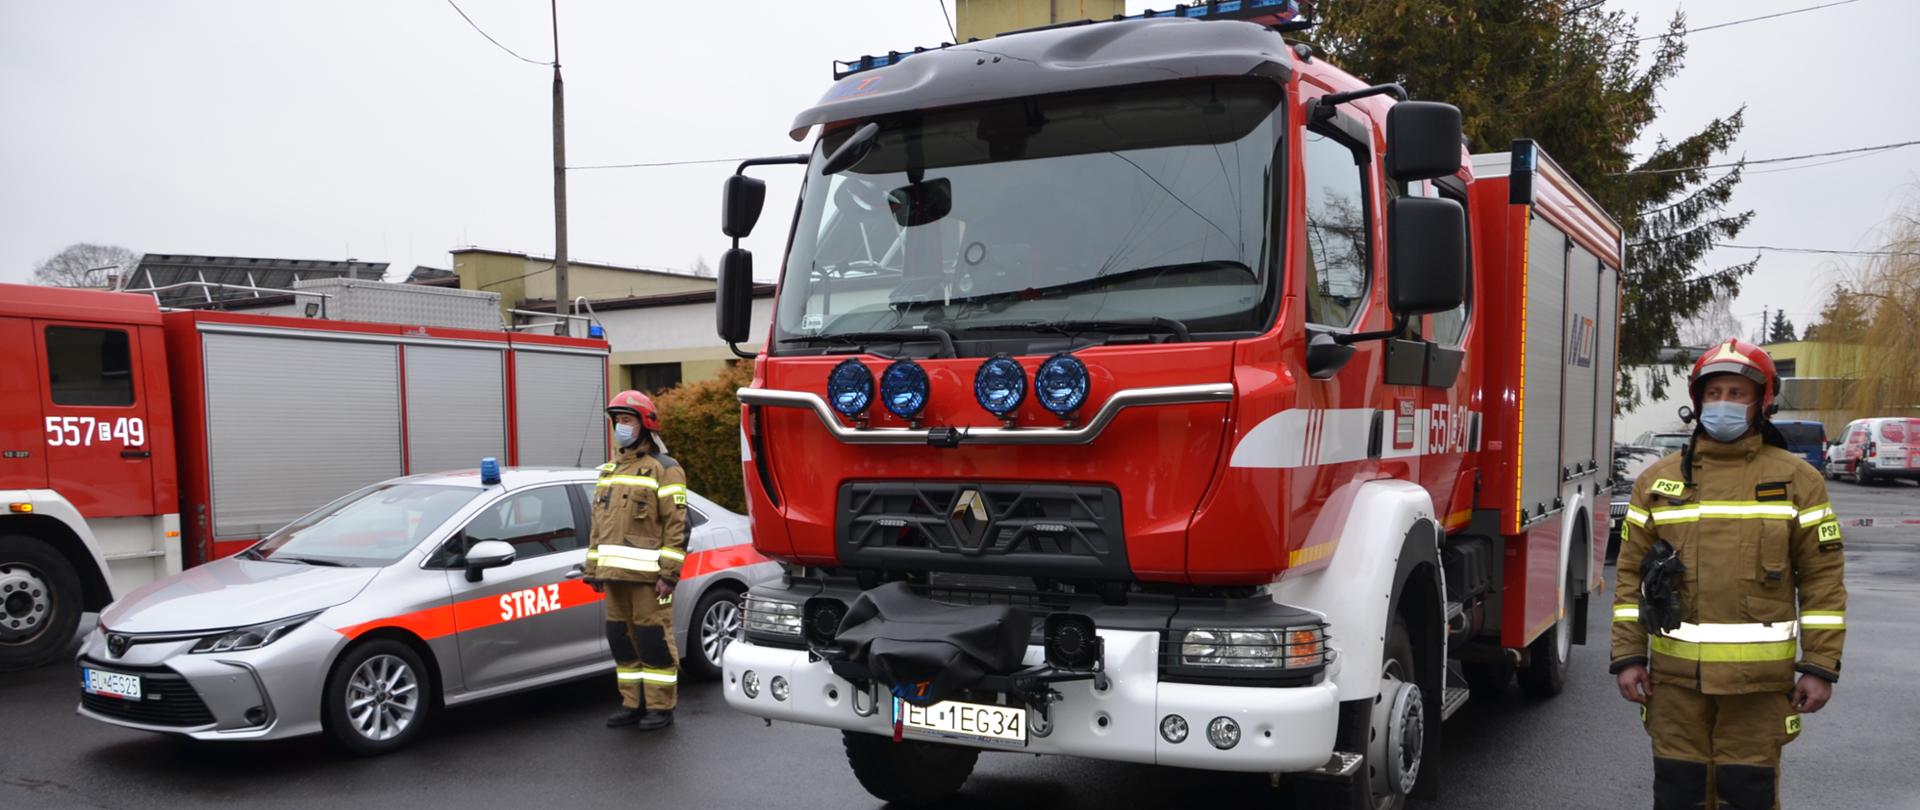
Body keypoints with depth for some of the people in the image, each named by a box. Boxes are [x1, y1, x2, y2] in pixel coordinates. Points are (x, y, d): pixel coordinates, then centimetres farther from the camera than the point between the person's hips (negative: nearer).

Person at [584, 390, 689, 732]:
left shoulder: (664, 469, -5)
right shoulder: (609, 470, 19)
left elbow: (677, 524, -11)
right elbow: (598, 523, 22)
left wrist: (669, 574, -17)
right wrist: (593, 568, 16)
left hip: (648, 575, -7)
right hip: (615, 574, 7)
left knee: (654, 640, -3)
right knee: (622, 640, 11)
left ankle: (661, 708, 6)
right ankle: (632, 704, 22)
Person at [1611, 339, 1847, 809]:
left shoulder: (1797, 480, 2)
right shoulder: (1658, 480, 6)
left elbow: (1823, 580, 0)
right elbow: (1631, 573, 6)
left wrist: (1820, 667, -4)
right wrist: (1627, 657, 0)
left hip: (1758, 677, -2)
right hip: (1675, 674, 2)